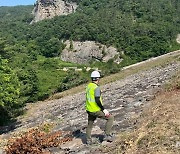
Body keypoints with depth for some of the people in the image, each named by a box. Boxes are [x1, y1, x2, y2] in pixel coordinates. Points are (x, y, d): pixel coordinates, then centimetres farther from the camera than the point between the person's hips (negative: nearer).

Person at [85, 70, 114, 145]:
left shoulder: (88, 86, 8)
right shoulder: (96, 88, -18)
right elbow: (97, 100, -24)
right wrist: (104, 109, -17)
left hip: (89, 110, 8)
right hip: (96, 111, -8)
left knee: (90, 125, 23)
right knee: (110, 117, 4)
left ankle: (88, 140, 33)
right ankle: (107, 135, 2)